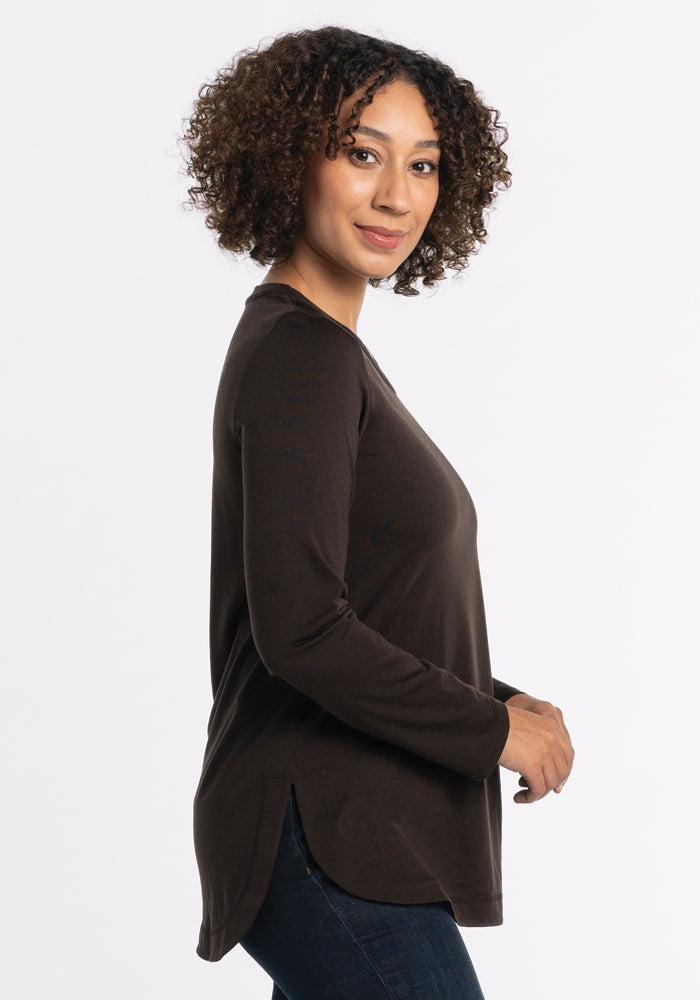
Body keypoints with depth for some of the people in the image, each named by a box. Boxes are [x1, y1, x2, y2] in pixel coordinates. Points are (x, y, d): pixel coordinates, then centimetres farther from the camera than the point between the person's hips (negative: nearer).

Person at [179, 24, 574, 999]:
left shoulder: (326, 352, 15)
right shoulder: (299, 357, -15)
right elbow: (300, 629, -23)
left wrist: (503, 702, 8)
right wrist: (494, 729, -14)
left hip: (358, 829, 9)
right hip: (327, 839, -9)